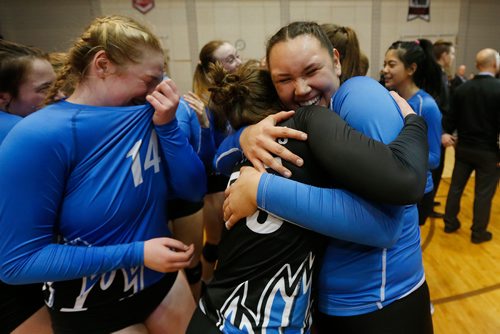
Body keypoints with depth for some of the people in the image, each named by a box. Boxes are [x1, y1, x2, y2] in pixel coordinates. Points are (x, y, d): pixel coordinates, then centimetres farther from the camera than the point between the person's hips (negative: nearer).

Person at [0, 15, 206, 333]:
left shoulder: (147, 117, -7)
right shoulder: (39, 138, -23)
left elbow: (193, 190, -7)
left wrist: (167, 125, -20)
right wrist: (135, 253, -25)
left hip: (161, 278, 5)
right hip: (91, 306, -5)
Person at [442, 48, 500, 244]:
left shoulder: (462, 88, -2)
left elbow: (451, 118, 2)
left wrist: (446, 134, 11)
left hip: (463, 148, 5)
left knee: (456, 186, 15)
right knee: (484, 193, 7)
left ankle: (450, 223, 27)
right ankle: (478, 233, 18)